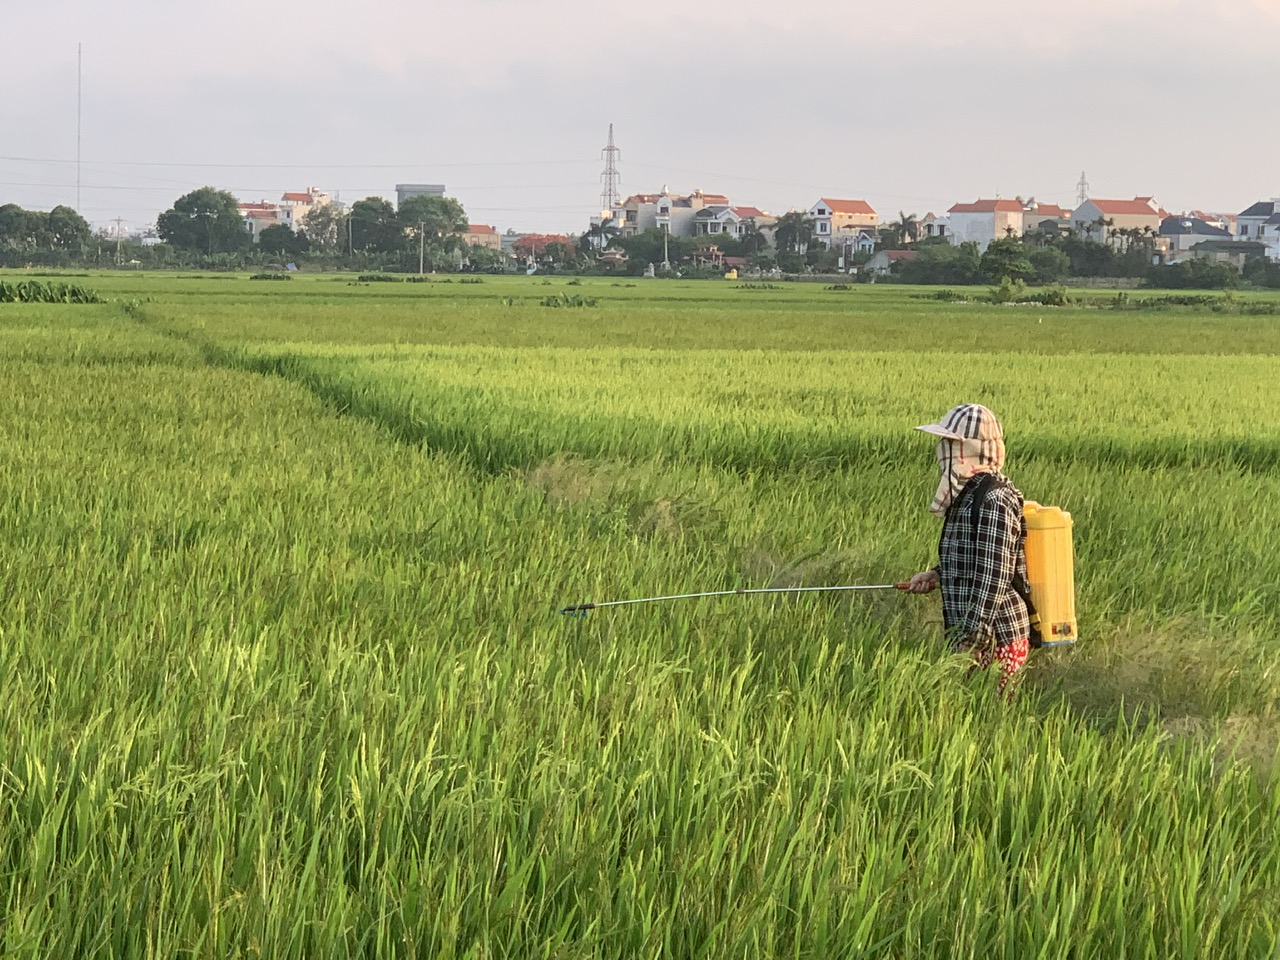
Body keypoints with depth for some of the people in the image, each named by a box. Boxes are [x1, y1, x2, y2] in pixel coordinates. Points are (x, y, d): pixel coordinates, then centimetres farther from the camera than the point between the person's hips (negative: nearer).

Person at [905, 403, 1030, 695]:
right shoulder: (969, 494, 12)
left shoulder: (994, 500, -18)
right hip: (969, 632, 10)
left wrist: (971, 641, -23)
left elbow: (994, 576, -22)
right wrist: (938, 575, 14)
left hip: (994, 640, -10)